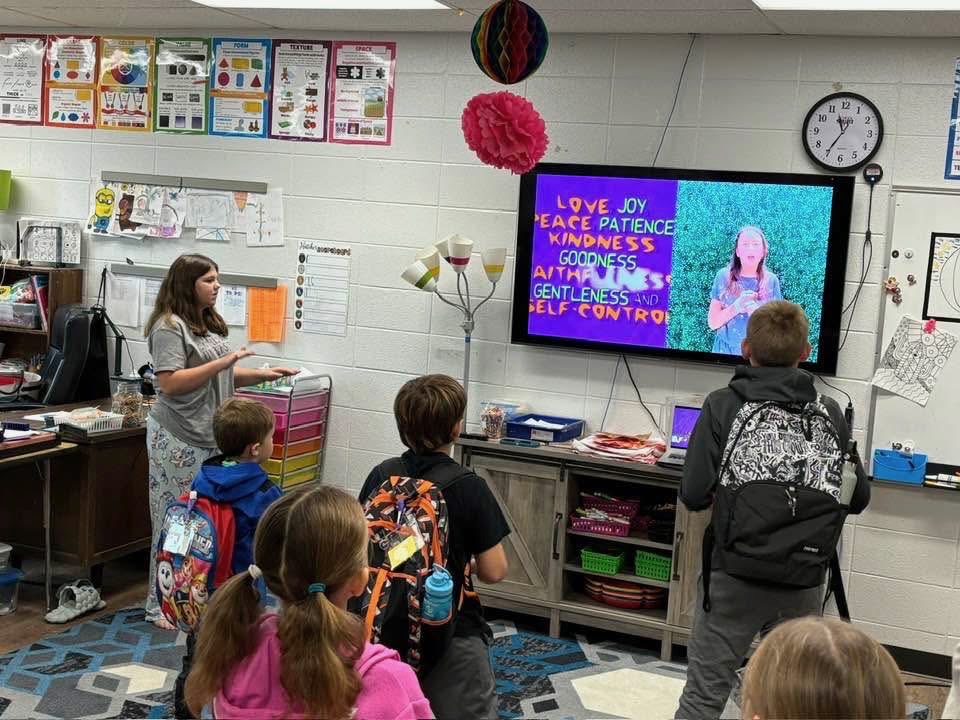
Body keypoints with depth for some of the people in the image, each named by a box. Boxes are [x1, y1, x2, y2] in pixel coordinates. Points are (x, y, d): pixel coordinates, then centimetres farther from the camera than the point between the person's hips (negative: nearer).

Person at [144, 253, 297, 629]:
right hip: (179, 440, -8)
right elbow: (170, 383, -19)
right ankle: (162, 605, 9)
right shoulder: (169, 327, -11)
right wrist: (223, 361, -20)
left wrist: (262, 374, 9)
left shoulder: (209, 324, 15)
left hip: (211, 438, 8)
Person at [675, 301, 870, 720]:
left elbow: (693, 496, -9)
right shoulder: (830, 414, 5)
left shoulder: (724, 406, -4)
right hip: (804, 581, 3)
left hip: (735, 574, -3)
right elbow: (858, 498, 10)